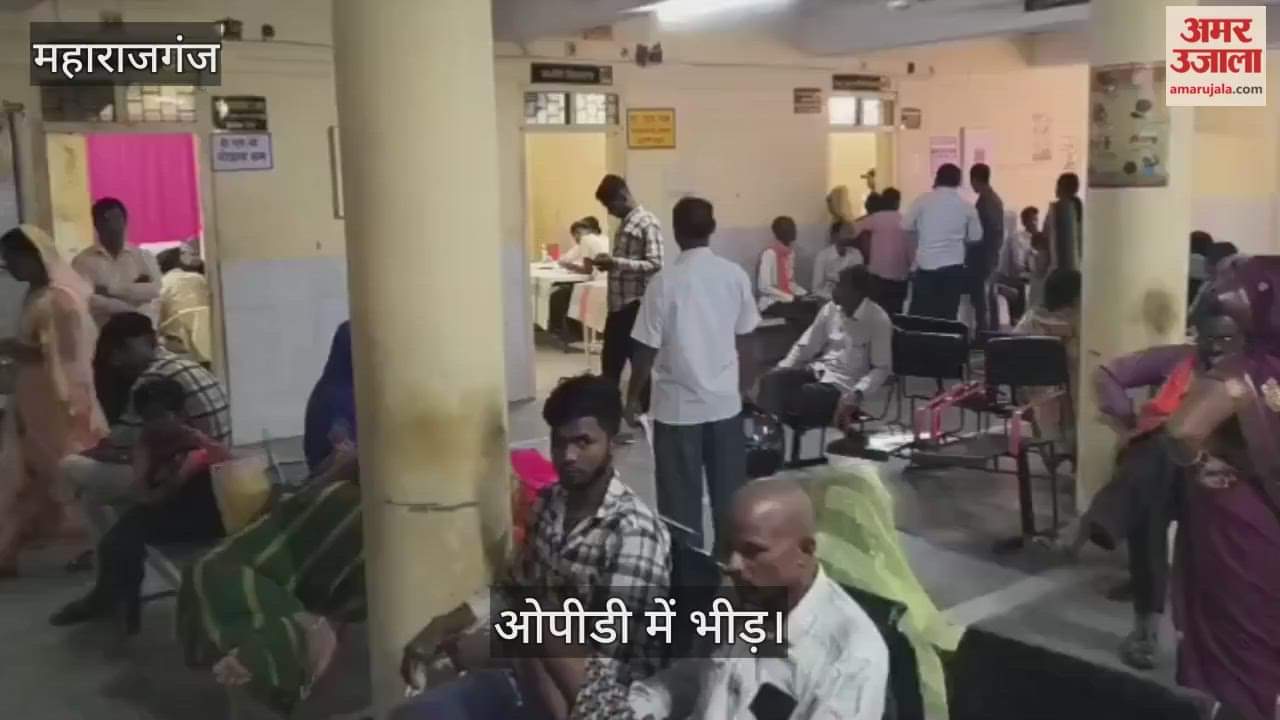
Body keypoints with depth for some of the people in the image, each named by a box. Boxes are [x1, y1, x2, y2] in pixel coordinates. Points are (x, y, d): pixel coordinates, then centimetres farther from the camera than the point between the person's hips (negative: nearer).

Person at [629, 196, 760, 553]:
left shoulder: (665, 281, -14)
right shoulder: (735, 275, -3)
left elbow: (647, 347, -11)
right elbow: (744, 335, 7)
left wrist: (633, 396, 2)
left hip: (678, 405, -4)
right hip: (726, 400, 4)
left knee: (681, 496, 7)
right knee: (729, 491, 15)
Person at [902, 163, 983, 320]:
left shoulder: (923, 200, -2)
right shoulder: (966, 206, 3)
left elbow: (905, 227, 3)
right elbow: (975, 237, 9)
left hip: (926, 264, -1)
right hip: (953, 266, 1)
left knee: (920, 314, 5)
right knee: (947, 315, 5)